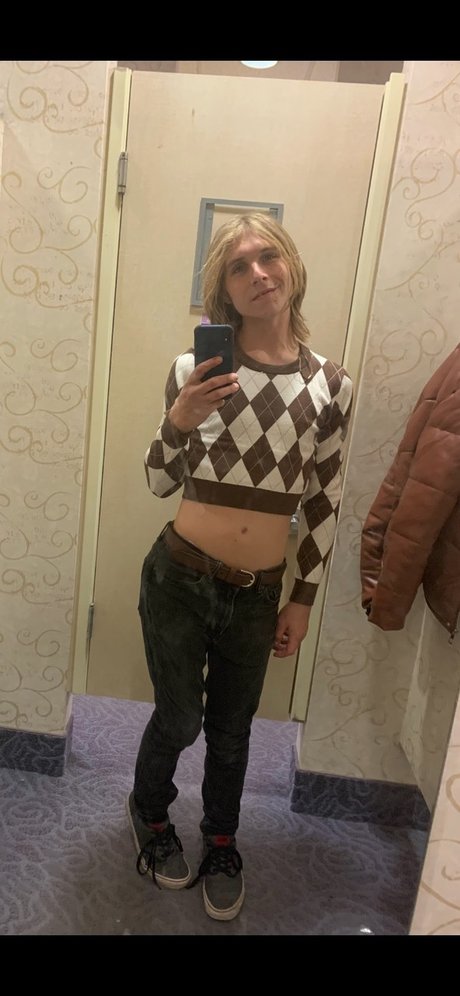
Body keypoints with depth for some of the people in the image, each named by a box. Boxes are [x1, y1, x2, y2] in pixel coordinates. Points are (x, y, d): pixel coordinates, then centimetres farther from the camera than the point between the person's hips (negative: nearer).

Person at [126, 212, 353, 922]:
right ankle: (150, 812, 50)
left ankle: (221, 843, 49)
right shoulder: (195, 369, -8)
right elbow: (160, 483, -2)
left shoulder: (330, 385, -3)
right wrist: (178, 421, -22)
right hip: (180, 579, -1)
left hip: (258, 595, 2)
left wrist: (303, 601, 6)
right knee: (179, 719, 15)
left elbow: (324, 502, 3)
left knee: (231, 730, 19)